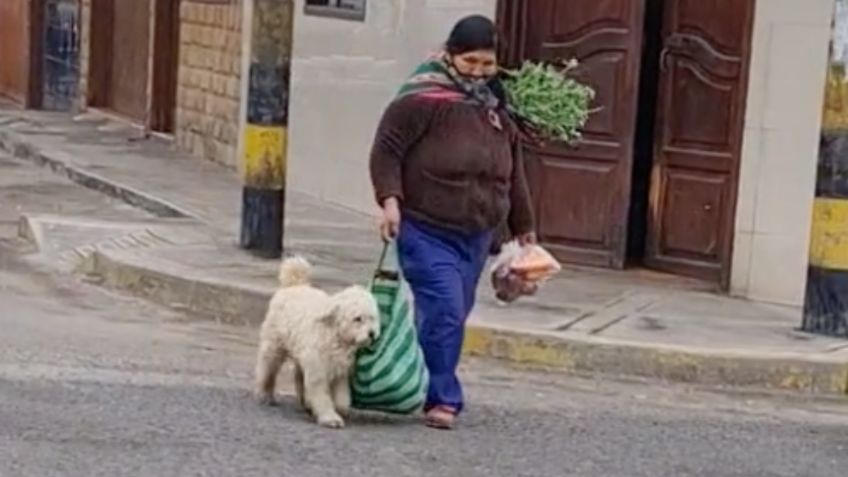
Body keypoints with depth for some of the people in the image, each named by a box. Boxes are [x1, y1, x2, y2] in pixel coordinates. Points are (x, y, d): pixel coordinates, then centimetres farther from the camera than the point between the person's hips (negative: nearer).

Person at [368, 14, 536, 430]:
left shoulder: (497, 108, 11)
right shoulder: (423, 98, -12)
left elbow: (512, 171, 20)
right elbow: (386, 149, -11)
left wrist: (522, 226, 23)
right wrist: (390, 200, -22)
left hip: (476, 235, 7)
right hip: (426, 230, -7)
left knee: (455, 316, 10)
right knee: (443, 312, -15)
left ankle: (420, 390, 24)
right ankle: (442, 399, -4)